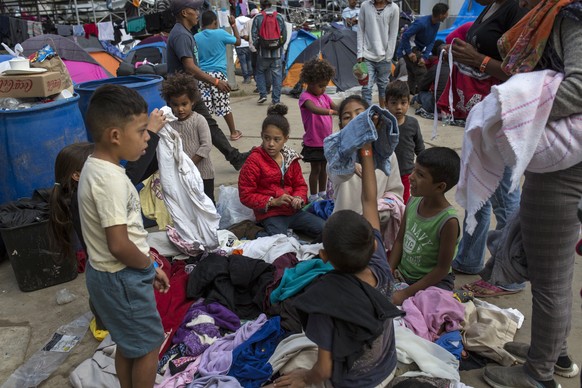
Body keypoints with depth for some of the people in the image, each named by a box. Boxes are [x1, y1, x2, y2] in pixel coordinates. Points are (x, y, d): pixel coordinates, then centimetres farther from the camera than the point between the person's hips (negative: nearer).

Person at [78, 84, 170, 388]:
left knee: (127, 344, 24)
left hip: (104, 274, 9)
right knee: (149, 344, 9)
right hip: (122, 277, -9)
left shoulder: (94, 166, 3)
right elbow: (119, 246, -28)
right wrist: (151, 267, -13)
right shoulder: (111, 179, -27)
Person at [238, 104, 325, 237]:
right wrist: (273, 202, -19)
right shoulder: (254, 161, -10)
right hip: (270, 214, -6)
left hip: (293, 210, 6)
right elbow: (246, 195, -11)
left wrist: (298, 198, -9)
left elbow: (300, 185, 15)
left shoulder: (291, 159, 8)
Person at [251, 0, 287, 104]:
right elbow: (284, 35, 6)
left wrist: (257, 47, 11)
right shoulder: (279, 17, 1)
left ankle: (263, 94, 9)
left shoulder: (258, 18, -5)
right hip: (277, 52, 1)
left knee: (260, 72, 18)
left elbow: (254, 35, -4)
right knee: (277, 75, 7)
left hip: (263, 52, -1)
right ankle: (276, 99, 8)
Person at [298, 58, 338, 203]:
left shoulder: (324, 96, 7)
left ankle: (322, 193, 33)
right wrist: (331, 111, -53)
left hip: (327, 140, 7)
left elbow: (337, 108, -3)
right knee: (315, 169, 3)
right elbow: (314, 109, -39)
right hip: (313, 143, -7)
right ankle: (313, 196, 18)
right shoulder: (305, 97, -18)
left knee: (324, 167, 18)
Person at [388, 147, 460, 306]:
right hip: (402, 274, 6)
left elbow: (442, 269, -18)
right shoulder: (413, 201, -7)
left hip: (433, 281, -6)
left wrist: (406, 293, -18)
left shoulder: (448, 221, -25)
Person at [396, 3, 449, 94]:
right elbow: (405, 36, -27)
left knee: (413, 74, 13)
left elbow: (431, 42, -2)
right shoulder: (422, 23, -27)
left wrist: (425, 57, -14)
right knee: (421, 73, -12)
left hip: (418, 49, 8)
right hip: (409, 48, -8)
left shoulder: (437, 24, -2)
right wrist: (409, 53, -24)